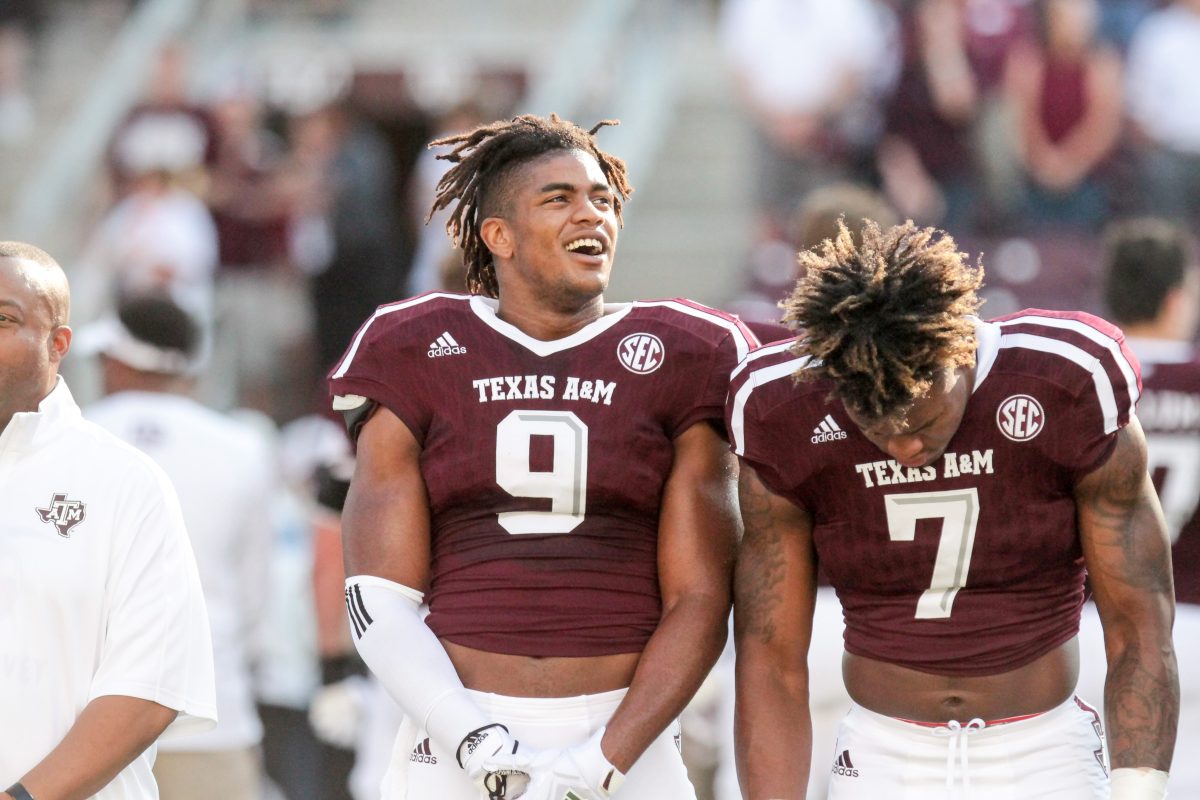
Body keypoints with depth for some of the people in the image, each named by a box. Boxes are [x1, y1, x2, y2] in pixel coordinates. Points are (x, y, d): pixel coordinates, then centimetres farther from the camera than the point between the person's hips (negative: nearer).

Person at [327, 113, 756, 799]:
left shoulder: (679, 363, 7)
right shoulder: (417, 359, 7)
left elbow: (700, 599, 2)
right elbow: (380, 597, 1)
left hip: (623, 739, 0)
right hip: (459, 737, 0)